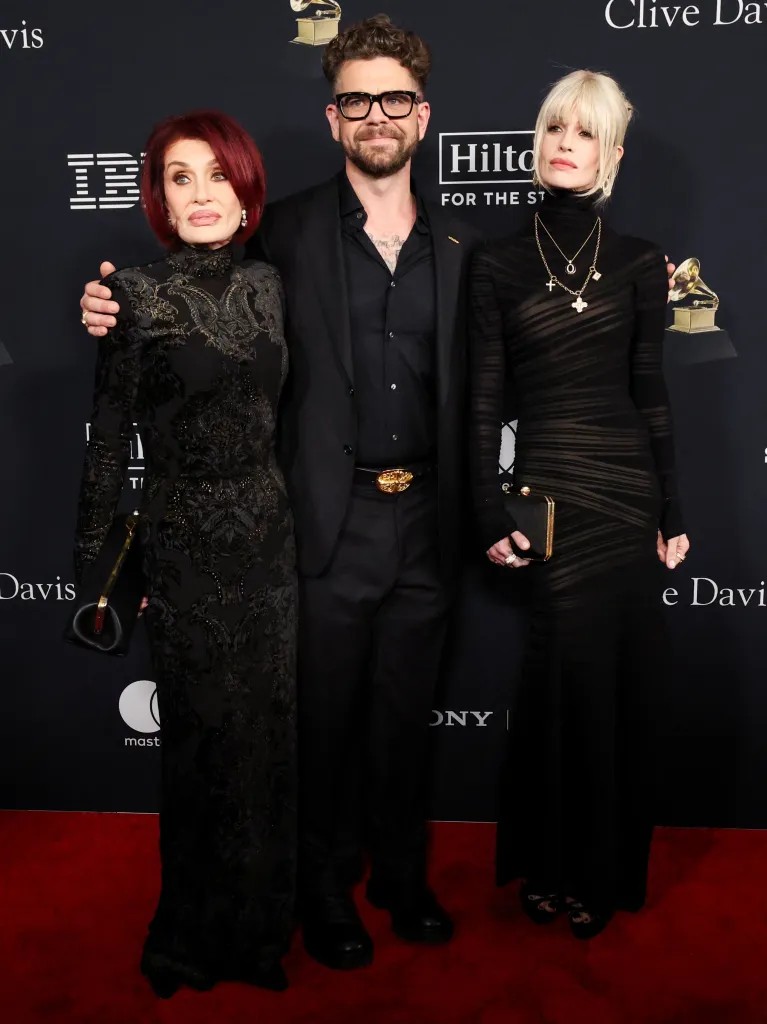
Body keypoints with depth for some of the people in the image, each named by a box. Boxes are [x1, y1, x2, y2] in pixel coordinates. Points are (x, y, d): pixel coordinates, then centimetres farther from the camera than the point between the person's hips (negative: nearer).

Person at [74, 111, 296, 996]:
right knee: (207, 735, 6)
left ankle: (257, 927, 34)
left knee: (268, 731, 12)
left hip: (268, 535, 4)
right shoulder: (136, 294, -7)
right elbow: (109, 437, -6)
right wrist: (93, 561, -6)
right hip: (184, 546, -4)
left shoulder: (265, 286, 6)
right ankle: (196, 940, 31)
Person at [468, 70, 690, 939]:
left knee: (625, 684, 6)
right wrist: (491, 516, -5)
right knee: (577, 681, 0)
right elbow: (484, 401, 0)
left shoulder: (638, 264, 7)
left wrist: (671, 511, 7)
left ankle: (606, 869, 27)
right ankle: (562, 868, 23)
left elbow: (651, 394, 8)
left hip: (630, 490, 2)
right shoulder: (497, 266, 3)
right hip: (550, 492, -2)